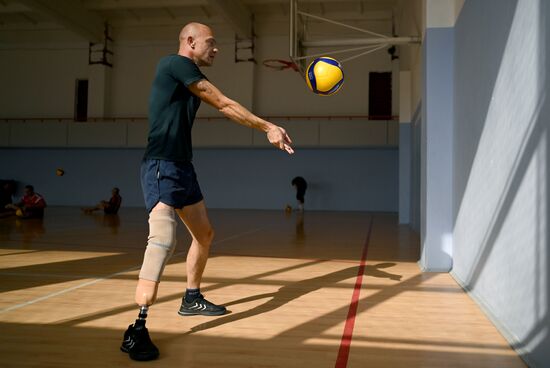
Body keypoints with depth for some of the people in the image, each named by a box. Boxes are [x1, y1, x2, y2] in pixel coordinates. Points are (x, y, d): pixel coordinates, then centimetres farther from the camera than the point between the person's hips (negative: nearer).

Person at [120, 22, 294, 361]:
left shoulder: (193, 76, 18)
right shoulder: (175, 63, -10)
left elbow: (225, 109, 14)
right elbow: (224, 103, -11)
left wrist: (267, 128, 5)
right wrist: (267, 126, -4)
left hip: (183, 168, 10)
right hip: (162, 167, -10)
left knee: (205, 234, 18)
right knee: (164, 239, -25)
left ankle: (192, 299, 34)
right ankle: (137, 329, -25)